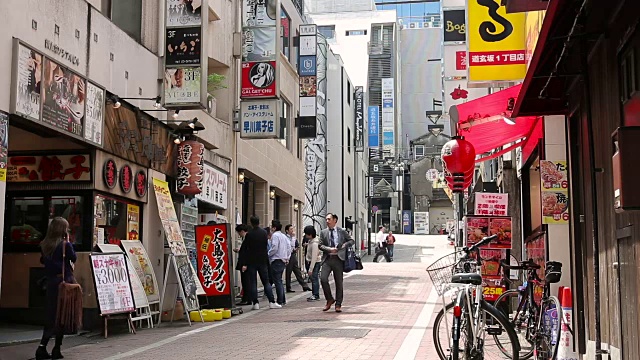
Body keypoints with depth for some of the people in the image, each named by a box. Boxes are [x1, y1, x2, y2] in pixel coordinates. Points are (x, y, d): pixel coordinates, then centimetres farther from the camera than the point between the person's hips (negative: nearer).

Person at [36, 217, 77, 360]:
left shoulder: (45, 245, 4)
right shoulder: (65, 245, -11)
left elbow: (43, 260, 13)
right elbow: (74, 258, 3)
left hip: (51, 282, 5)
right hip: (65, 281, -5)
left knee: (50, 314, 11)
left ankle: (42, 346, 3)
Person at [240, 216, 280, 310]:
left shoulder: (249, 234, -10)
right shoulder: (264, 233, 2)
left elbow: (246, 249, -10)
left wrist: (244, 264, -8)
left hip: (251, 262, -3)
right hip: (262, 261, 3)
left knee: (253, 283, 3)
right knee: (266, 282, 8)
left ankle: (255, 303, -1)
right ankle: (272, 302, 2)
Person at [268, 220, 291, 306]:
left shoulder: (275, 235, -12)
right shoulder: (284, 236, 14)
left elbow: (274, 248, -19)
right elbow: (289, 247, 14)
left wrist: (268, 254, -6)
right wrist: (287, 257, 17)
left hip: (276, 261, -9)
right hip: (283, 261, 9)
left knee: (277, 281, -6)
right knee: (280, 281, 16)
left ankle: (280, 301, -6)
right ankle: (283, 300, 17)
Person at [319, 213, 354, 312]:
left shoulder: (342, 232, 6)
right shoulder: (323, 232, 10)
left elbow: (351, 241, 10)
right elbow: (320, 245, 4)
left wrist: (343, 246, -7)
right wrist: (329, 249, -13)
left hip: (338, 259, -1)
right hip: (327, 259, 1)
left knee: (339, 282, 3)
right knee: (323, 279, -15)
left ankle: (338, 304, 14)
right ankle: (329, 300, 5)